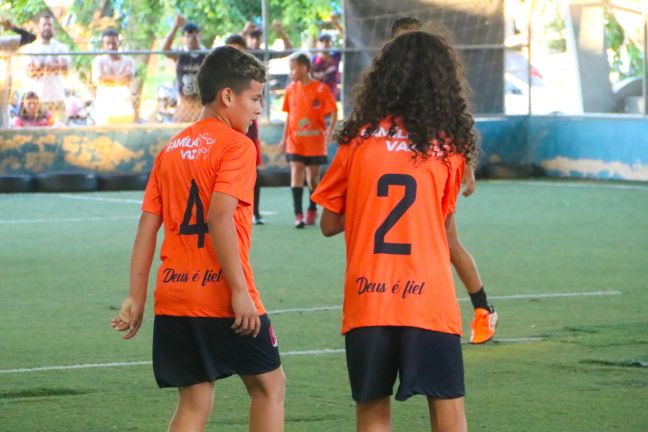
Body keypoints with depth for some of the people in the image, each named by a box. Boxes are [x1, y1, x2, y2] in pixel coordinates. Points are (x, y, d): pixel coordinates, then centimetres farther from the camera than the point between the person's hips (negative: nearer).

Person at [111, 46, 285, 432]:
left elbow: (147, 226, 10)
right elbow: (220, 217, -20)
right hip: (221, 298, -6)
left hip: (173, 298, 7)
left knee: (195, 400, 10)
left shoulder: (171, 151, 13)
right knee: (269, 383, 10)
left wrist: (136, 297, 11)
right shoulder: (236, 146, -7)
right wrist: (240, 291, -20)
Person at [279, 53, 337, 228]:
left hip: (315, 142, -2)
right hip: (295, 141, 2)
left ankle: (312, 210, 29)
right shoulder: (291, 89, 4)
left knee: (313, 177, 8)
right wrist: (284, 138, 12)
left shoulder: (321, 89, -8)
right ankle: (298, 214, -14)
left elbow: (333, 114, -6)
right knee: (296, 172, -12)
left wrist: (330, 132, -21)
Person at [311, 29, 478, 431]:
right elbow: (443, 221, 6)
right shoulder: (448, 145, 2)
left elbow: (329, 224, 8)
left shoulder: (358, 139, 2)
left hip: (366, 299, 1)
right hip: (430, 299, -1)